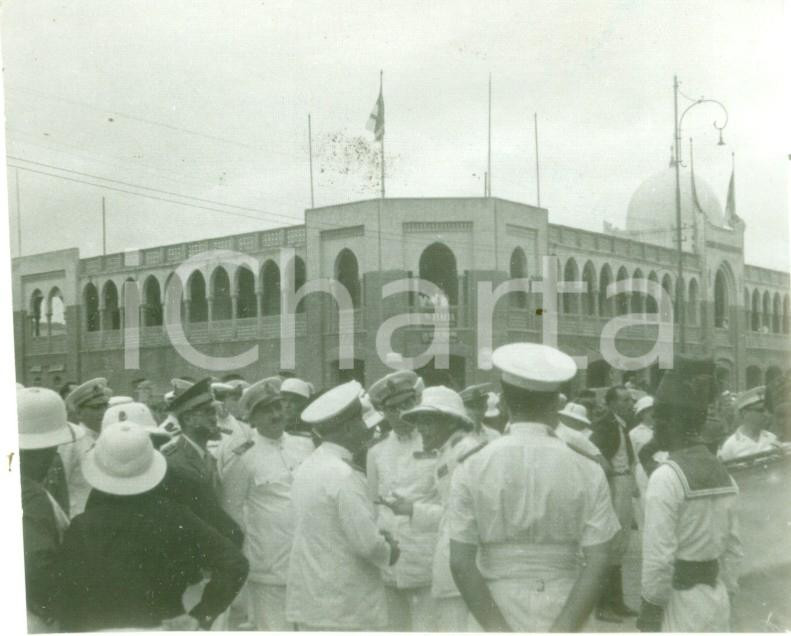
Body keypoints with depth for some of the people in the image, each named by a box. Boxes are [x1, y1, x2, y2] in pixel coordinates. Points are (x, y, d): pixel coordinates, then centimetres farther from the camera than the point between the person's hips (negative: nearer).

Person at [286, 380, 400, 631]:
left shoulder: (306, 467, 8)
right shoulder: (344, 476, -18)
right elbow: (367, 544, -20)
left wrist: (380, 539, 10)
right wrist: (389, 553, 1)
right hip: (345, 607, -8)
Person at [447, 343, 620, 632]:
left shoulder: (473, 469, -5)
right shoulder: (587, 472, -5)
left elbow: (460, 562, -8)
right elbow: (597, 563, -9)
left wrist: (498, 628, -6)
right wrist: (561, 629, -8)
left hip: (499, 613, 0)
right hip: (564, 614, 0)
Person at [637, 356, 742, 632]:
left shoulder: (666, 477, -17)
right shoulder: (723, 474, 6)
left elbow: (659, 556, -19)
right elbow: (733, 549, 9)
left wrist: (650, 609, -11)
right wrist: (725, 592, 17)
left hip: (678, 599, -7)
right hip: (716, 597, 7)